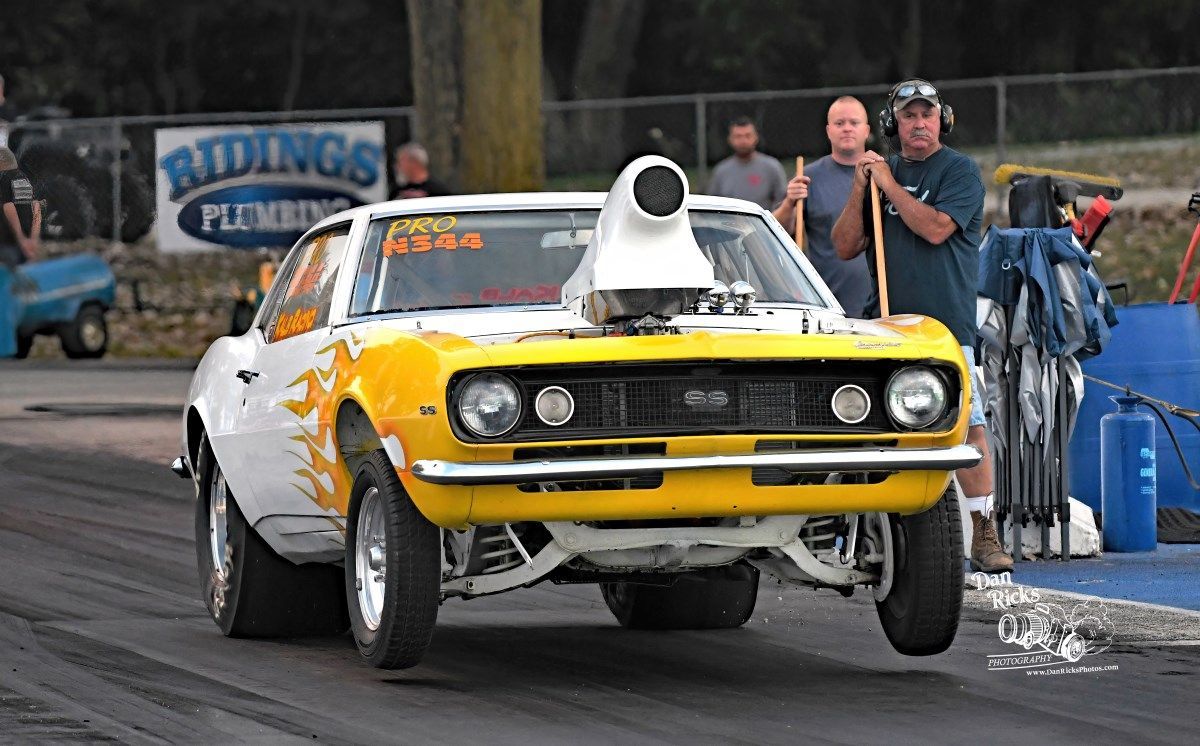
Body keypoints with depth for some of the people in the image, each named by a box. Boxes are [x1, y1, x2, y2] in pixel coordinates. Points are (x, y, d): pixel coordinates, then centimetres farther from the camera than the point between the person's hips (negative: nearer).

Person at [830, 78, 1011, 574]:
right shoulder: (880, 171, 17)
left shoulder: (959, 171, 3)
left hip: (946, 321, -4)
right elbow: (845, 247, 12)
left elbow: (936, 228, -14)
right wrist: (860, 190, -1)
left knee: (968, 423, -10)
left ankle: (983, 536, -9)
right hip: (885, 323, 4)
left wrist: (890, 186, -7)